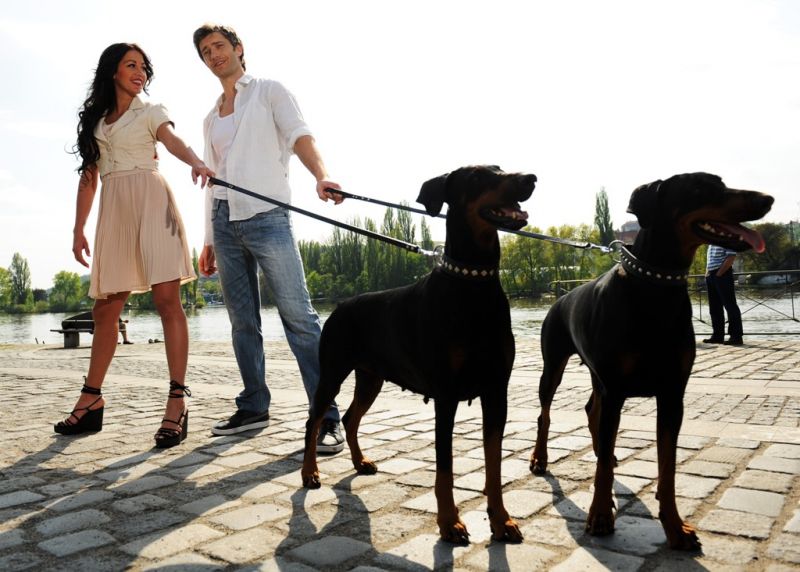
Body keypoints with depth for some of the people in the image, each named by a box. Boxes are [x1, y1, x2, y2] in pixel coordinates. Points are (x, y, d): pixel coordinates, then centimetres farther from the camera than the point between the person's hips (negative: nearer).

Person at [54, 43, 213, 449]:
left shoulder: (151, 112, 10)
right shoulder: (95, 120, 20)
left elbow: (174, 142, -12)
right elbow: (89, 176, 18)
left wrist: (196, 162, -35)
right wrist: (78, 229, 12)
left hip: (151, 202, -4)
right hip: (114, 211, 4)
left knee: (167, 299, -12)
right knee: (105, 309, 5)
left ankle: (177, 401, -13)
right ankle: (90, 400, 15)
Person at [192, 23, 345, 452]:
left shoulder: (270, 92, 9)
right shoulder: (211, 118, 24)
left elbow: (298, 135, -8)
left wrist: (320, 175, -29)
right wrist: (209, 240, 18)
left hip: (267, 217, -6)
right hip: (225, 222, 6)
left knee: (298, 315, -12)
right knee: (242, 320, 6)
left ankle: (327, 416, -12)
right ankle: (253, 407, 15)